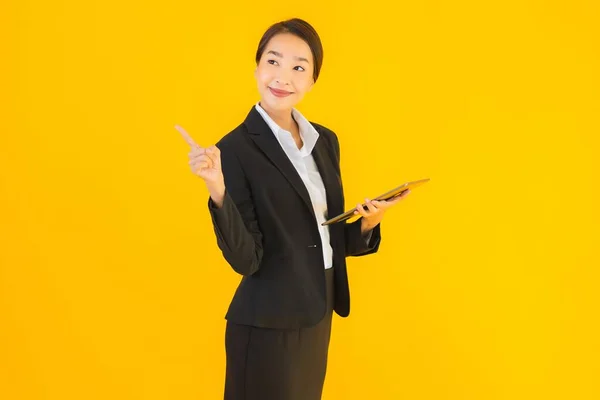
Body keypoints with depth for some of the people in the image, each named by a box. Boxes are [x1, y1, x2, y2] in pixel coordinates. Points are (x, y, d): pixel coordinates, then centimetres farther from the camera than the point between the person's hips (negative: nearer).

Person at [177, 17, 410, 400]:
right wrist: (217, 191, -31)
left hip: (317, 317, 6)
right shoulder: (235, 148, -15)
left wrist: (366, 224, -7)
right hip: (267, 326, -6)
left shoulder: (325, 140, 4)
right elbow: (246, 259, -19)